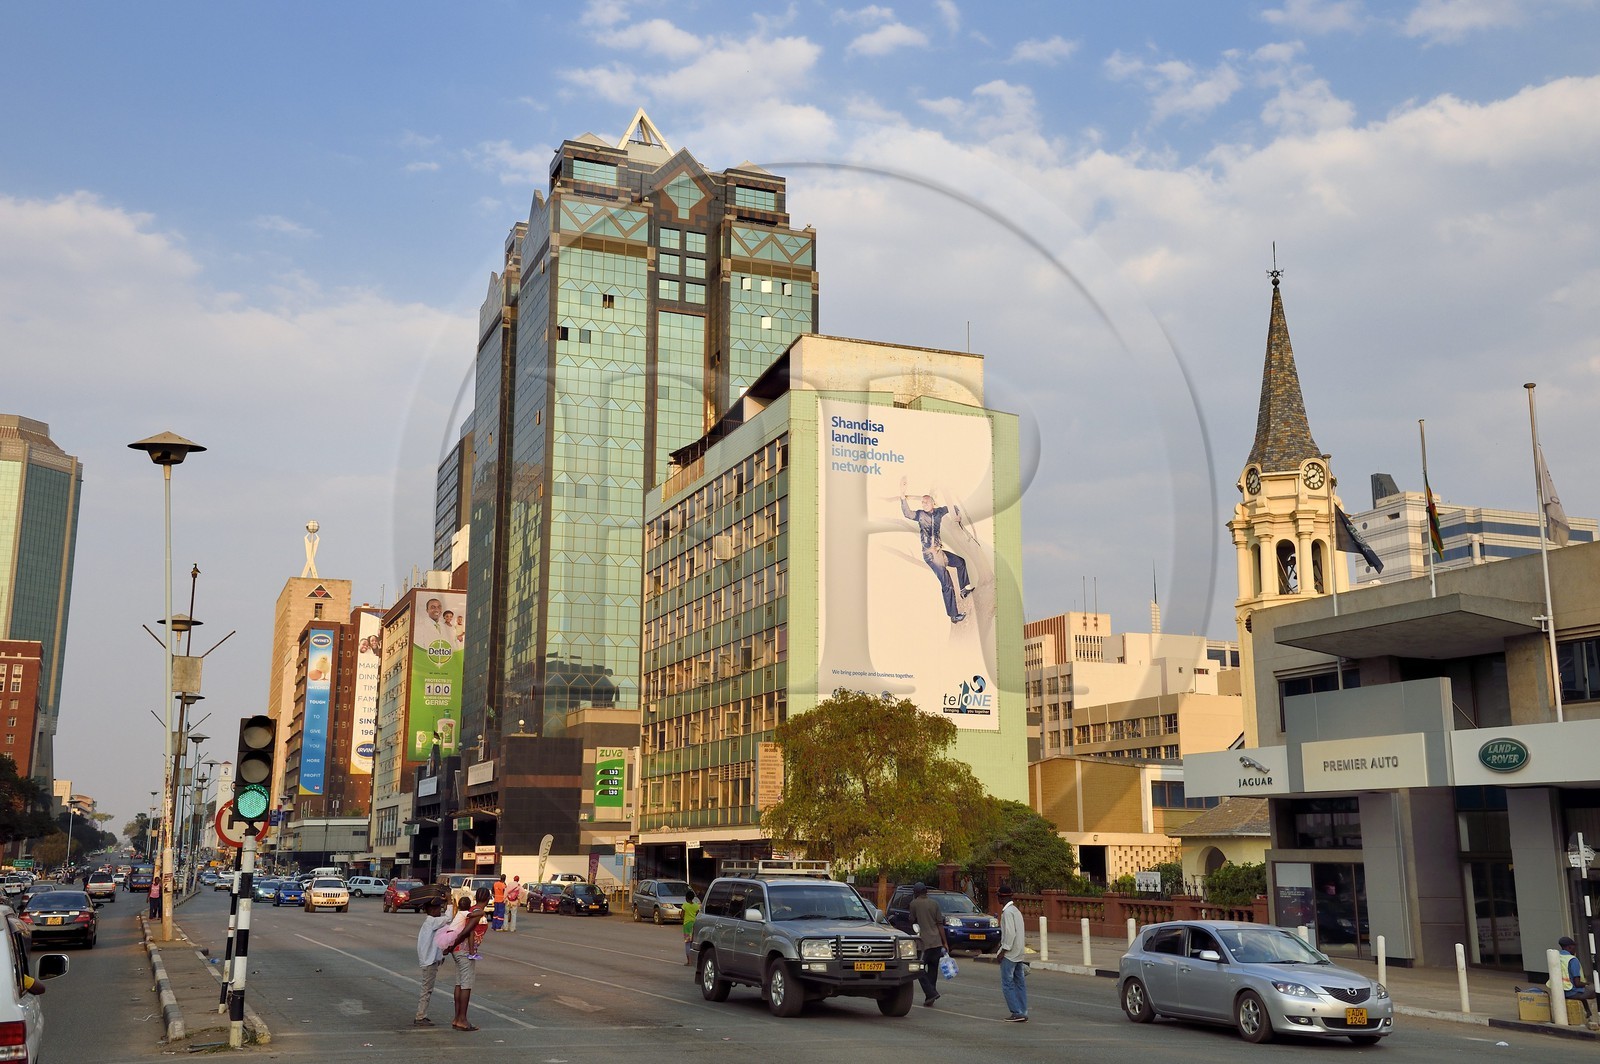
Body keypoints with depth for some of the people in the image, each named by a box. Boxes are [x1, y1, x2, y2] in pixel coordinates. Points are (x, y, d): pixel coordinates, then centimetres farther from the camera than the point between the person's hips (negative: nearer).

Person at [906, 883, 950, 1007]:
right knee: (933, 970, 13)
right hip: (937, 941, 5)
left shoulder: (914, 904, -2)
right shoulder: (934, 903, 8)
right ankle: (930, 997, 14)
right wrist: (945, 942, 7)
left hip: (924, 942, -5)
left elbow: (912, 920, 9)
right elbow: (940, 924, 5)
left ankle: (931, 993, -13)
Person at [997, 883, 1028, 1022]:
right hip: (1019, 953, 9)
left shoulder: (1007, 912, -14)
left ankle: (1017, 1012, -6)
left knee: (1007, 984, -4)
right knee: (1020, 983, 9)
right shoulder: (1016, 910, 15)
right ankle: (1023, 1013, 10)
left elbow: (1010, 933, -21)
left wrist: (1003, 950, -16)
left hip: (1010, 953, -9)